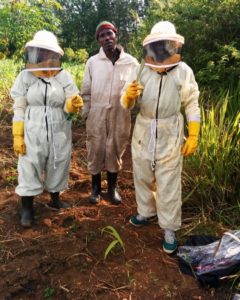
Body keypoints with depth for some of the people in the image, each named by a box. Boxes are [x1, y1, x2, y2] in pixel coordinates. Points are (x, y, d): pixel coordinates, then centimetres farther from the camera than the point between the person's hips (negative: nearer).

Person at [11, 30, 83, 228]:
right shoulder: (25, 76, -4)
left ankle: (55, 199, 36)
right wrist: (17, 136, -5)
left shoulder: (64, 76, -4)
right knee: (29, 168, 4)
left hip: (59, 133, 1)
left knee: (58, 166, 13)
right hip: (33, 133, -1)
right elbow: (19, 108, -2)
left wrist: (74, 103, -30)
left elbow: (68, 107, -6)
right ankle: (27, 208, 21)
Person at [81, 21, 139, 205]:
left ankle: (113, 187, 30)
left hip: (120, 116, 0)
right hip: (96, 115, 1)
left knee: (115, 151, 12)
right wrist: (86, 113, 4)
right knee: (95, 151, 9)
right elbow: (86, 91, 5)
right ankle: (96, 187, 29)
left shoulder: (131, 62, -3)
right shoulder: (92, 62, -1)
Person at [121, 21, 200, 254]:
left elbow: (192, 106, 1)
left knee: (168, 183, 2)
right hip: (143, 132, 3)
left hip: (169, 134, -3)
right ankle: (147, 212, 37)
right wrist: (128, 95, -21)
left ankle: (169, 228, 16)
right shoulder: (140, 71, 0)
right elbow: (126, 105, 2)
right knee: (142, 176, 15)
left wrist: (193, 136, -4)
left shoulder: (184, 72, -5)